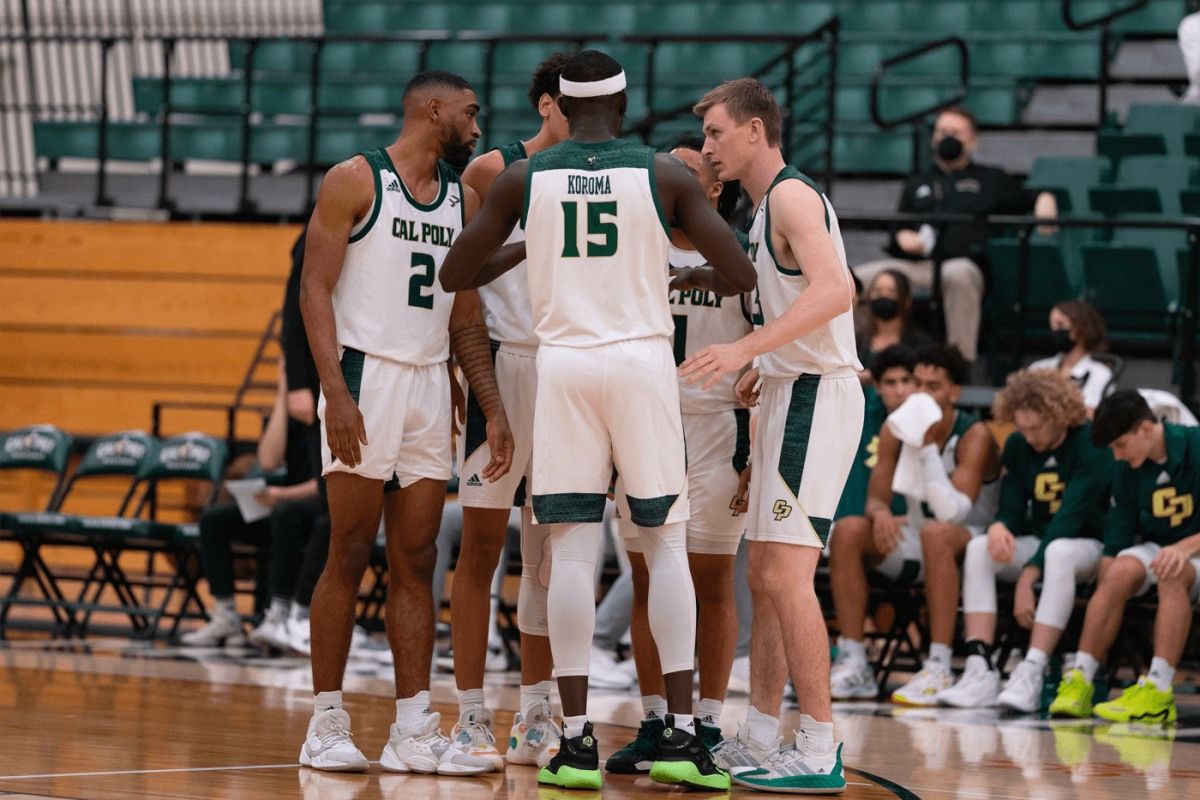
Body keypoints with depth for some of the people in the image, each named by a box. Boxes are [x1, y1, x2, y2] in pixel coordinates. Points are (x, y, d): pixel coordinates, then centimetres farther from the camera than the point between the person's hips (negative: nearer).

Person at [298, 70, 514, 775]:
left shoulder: (465, 200, 15)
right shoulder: (356, 181, -4)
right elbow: (315, 288, -8)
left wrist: (494, 409, 8)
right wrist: (336, 393, -18)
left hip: (430, 386, 6)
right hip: (365, 377, -6)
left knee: (416, 562, 4)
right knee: (350, 557, -4)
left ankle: (414, 733, 4)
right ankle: (327, 725, 2)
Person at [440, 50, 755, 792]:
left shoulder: (524, 178, 3)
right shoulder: (664, 173, 0)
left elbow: (454, 275, 11)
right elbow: (742, 277, -1)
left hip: (562, 364, 1)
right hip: (644, 363, -1)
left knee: (573, 552, 3)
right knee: (666, 546, 6)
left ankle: (577, 740, -2)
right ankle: (682, 735, -1)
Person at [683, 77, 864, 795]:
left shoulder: (792, 196, -12)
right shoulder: (770, 204, 19)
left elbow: (835, 290, -28)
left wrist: (746, 348, -34)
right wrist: (763, 366, 18)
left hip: (814, 396, -11)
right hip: (791, 394, 11)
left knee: (786, 574, -13)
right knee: (766, 576, 13)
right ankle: (760, 739, 19)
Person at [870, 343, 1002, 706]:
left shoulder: (974, 436, -17)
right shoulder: (895, 429, -1)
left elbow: (953, 513, -27)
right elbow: (876, 497, 0)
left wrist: (928, 446, -29)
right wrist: (881, 513, -26)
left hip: (972, 543, -6)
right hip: (919, 545, 6)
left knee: (936, 533, -38)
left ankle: (938, 669, -41)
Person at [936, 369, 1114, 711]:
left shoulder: (1092, 444, -15)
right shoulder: (1017, 446, 4)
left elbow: (1071, 516, -23)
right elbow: (1011, 511, 2)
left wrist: (1028, 576, -30)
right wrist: (999, 527, -25)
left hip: (1089, 545, -6)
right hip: (1038, 542, 6)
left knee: (1059, 553, -40)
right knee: (978, 548, -23)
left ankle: (1031, 674, -47)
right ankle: (980, 671, -32)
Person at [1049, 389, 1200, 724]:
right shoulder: (1126, 469, 2)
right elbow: (1115, 545, 3)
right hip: (1155, 547, 4)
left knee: (1173, 575, -37)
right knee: (1121, 571, -29)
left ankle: (1158, 689, -45)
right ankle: (1080, 679, -33)